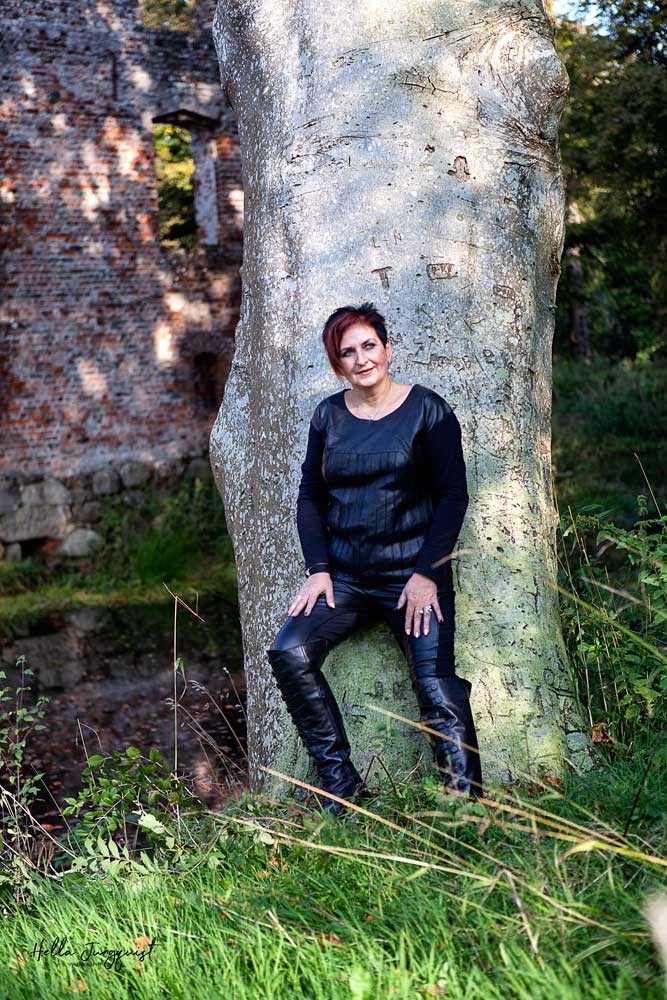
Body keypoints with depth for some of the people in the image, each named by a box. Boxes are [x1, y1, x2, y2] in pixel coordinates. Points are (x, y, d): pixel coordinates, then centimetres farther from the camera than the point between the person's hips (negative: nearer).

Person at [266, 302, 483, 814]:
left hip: (413, 575, -3)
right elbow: (310, 496, 12)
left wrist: (426, 573, -12)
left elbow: (453, 495, -4)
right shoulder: (329, 415, 8)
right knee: (289, 653, -17)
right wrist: (318, 569, -1)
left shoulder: (426, 409, -2)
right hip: (345, 577, 4)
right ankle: (341, 784, -8)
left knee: (436, 689, -14)